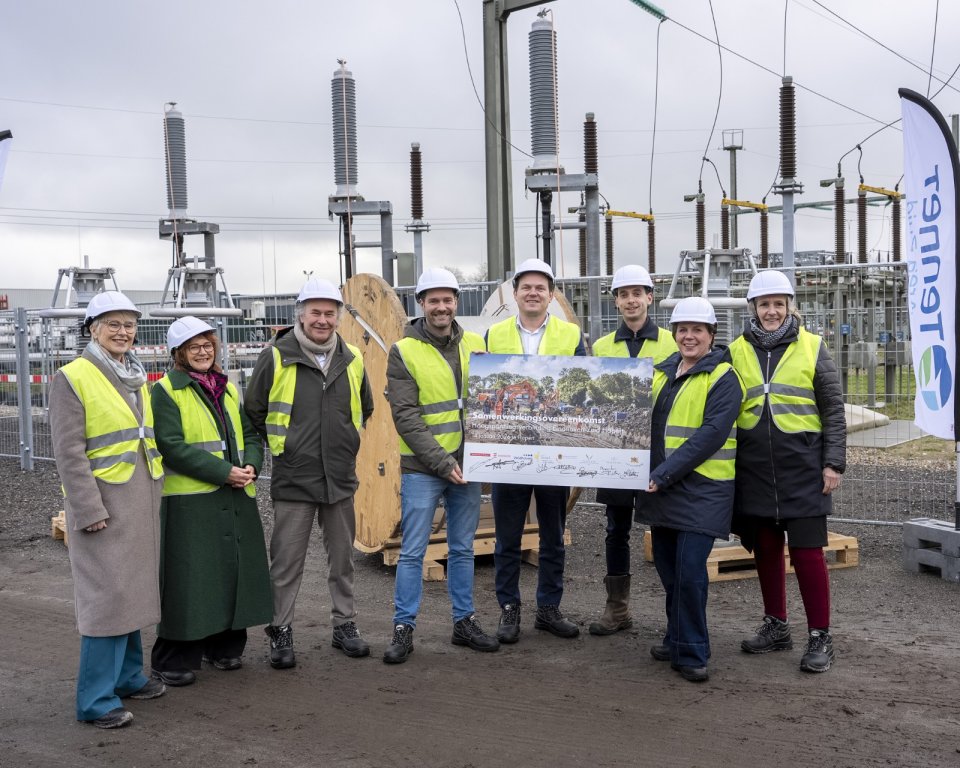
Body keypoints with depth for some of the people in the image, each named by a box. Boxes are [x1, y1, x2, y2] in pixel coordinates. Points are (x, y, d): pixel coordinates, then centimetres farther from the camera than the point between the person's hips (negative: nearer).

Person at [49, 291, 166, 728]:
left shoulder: (138, 378, 14)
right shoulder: (72, 378, -9)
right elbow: (69, 452, -13)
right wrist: (89, 510, -18)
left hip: (142, 501, 7)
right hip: (103, 502, -7)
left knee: (132, 590, 13)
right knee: (107, 596, -7)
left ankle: (127, 675, 26)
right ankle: (96, 700, 0)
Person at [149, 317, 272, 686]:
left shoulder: (228, 389, 17)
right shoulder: (165, 391, -5)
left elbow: (250, 433, 17)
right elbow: (172, 446, -15)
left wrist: (251, 466, -5)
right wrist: (223, 472, -19)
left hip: (236, 497, 7)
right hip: (189, 501, -6)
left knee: (234, 571, 11)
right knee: (188, 578, -3)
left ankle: (224, 646, 27)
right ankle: (174, 660, 9)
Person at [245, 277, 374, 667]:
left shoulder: (352, 359, 5)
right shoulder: (275, 357, -7)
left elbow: (365, 410, 21)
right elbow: (254, 412, 2)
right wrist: (281, 446, 4)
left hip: (341, 477, 4)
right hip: (293, 478, -4)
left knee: (342, 557, 13)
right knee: (287, 560, 2)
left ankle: (344, 625, 26)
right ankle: (280, 631, 16)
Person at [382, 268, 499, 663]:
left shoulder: (475, 344, 6)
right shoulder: (404, 352, -7)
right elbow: (405, 417, -12)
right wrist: (441, 463, -16)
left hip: (467, 464, 4)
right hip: (422, 468, -4)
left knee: (463, 549, 13)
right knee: (413, 552, 1)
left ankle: (464, 622, 25)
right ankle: (403, 629, 11)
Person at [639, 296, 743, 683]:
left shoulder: (723, 378, -8)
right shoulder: (662, 372, 12)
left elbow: (710, 434, -19)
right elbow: (648, 423, 20)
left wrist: (664, 474, -22)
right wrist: (651, 475, 4)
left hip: (703, 488, -6)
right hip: (661, 488, 7)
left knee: (689, 571, -9)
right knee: (668, 569, 13)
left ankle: (690, 653, 6)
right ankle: (678, 641, 29)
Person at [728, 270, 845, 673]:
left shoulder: (812, 346, 1)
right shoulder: (737, 351, 7)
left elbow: (833, 409, 2)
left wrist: (833, 462, -4)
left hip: (802, 466, -3)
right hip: (754, 468, 3)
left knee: (806, 551, -4)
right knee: (766, 549, 11)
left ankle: (820, 637, 9)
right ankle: (776, 626, 27)